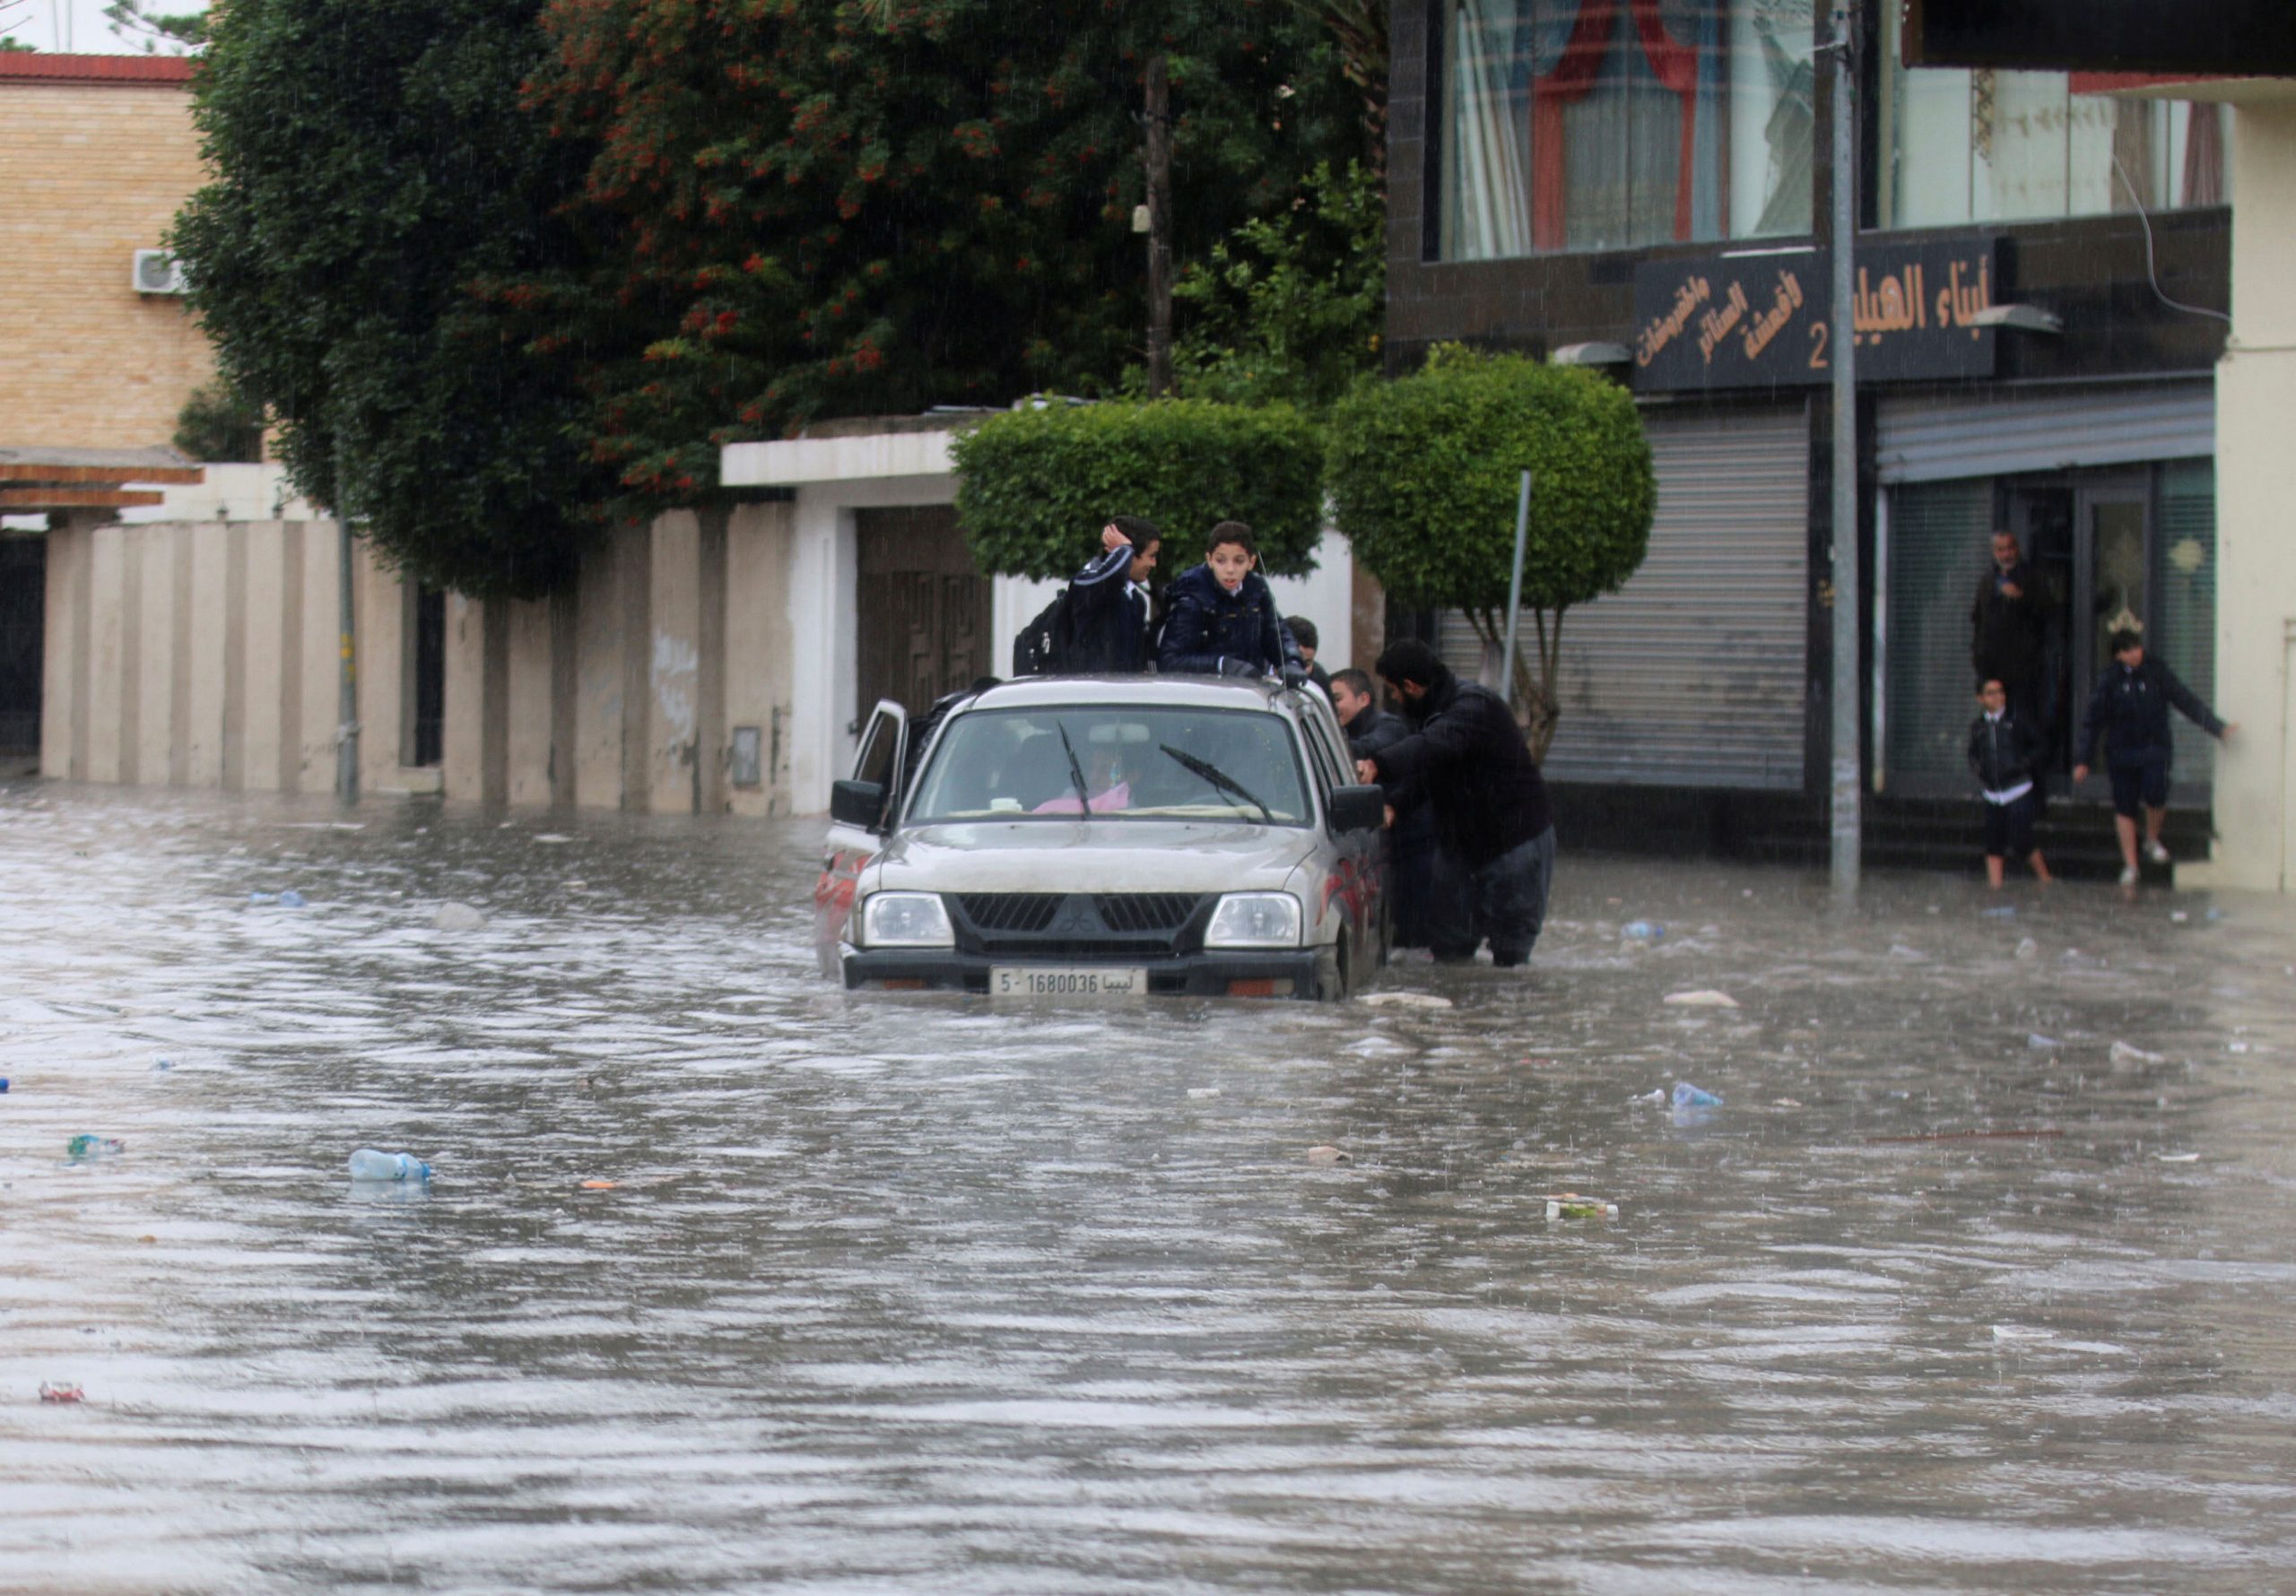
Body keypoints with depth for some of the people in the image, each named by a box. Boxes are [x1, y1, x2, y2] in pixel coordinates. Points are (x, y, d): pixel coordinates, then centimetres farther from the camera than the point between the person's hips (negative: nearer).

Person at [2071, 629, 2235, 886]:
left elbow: (2188, 702, 5)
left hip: (2154, 749, -1)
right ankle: (2130, 865, 13)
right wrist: (2082, 760, 1)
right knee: (2124, 808, 2)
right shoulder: (2109, 680, 0)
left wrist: (2217, 728, 1)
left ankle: (2152, 840, 7)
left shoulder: (2157, 673, 0)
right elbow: (2093, 720, 4)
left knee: (2155, 796, -21)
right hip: (2121, 752, 1)